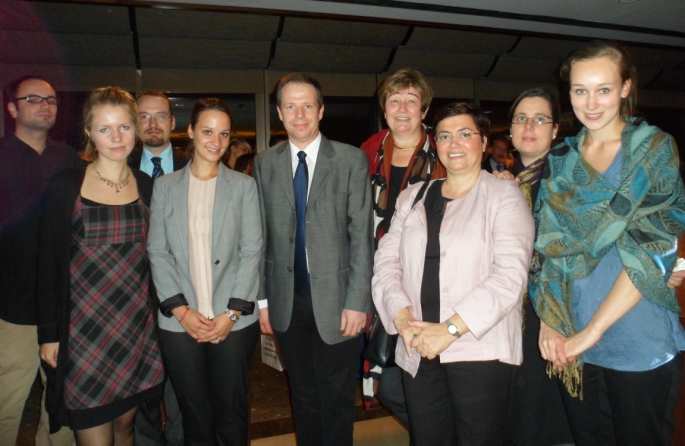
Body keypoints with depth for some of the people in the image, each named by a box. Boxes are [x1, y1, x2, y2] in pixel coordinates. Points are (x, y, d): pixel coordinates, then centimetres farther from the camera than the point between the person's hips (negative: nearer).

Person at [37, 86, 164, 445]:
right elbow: (48, 263, -3)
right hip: (82, 329, -3)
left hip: (137, 326, 3)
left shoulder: (147, 186, 3)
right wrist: (49, 333, -4)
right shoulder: (66, 186, -6)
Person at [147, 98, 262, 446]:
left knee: (232, 414, 8)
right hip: (179, 323, 1)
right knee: (194, 416, 11)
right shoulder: (165, 185, 7)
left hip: (234, 322, -1)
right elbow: (157, 252, 2)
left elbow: (252, 251, -1)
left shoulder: (243, 186, 4)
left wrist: (232, 313, -8)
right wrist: (182, 311, -7)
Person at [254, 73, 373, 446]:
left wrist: (357, 301, -11)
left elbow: (361, 236, -7)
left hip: (335, 300, -2)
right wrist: (262, 298, 2)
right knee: (302, 398, 18)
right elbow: (262, 236, 4)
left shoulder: (351, 159, -4)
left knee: (336, 400, 11)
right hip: (286, 302, 3)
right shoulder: (266, 163, 5)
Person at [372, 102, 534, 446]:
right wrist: (403, 318, -9)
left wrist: (451, 328, -18)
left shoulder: (504, 195, -1)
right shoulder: (412, 196, 12)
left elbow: (510, 274, -12)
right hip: (418, 352, 4)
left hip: (479, 349, -3)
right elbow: (386, 261, 7)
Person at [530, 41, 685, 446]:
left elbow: (651, 250, -13)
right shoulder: (561, 159, 7)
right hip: (572, 346, 4)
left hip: (640, 347, -3)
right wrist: (548, 321, -9)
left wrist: (591, 330, -16)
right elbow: (548, 247, 3)